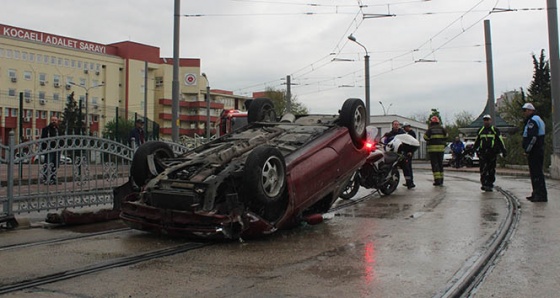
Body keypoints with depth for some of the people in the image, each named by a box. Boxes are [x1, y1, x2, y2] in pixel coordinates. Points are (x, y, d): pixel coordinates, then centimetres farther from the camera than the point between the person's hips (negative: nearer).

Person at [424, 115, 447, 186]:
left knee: (434, 165, -2)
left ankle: (437, 180, -9)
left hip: (432, 149, -4)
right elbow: (446, 136, 4)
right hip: (441, 148, 4)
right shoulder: (442, 129, 2)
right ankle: (441, 180, 15)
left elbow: (425, 138, -7)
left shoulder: (430, 129, -7)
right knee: (440, 164, 13)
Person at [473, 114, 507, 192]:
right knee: (483, 169, -8)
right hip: (483, 153, 2)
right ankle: (484, 184, -6)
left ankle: (490, 184, 9)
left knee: (491, 170, 2)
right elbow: (476, 142, 23)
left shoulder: (495, 130, 5)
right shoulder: (480, 130, 15)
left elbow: (500, 141, 5)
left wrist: (504, 151, 1)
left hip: (492, 153, -2)